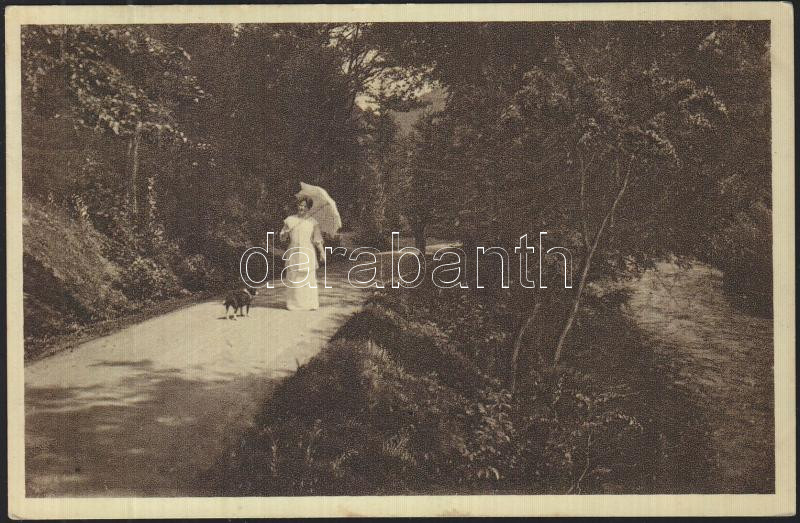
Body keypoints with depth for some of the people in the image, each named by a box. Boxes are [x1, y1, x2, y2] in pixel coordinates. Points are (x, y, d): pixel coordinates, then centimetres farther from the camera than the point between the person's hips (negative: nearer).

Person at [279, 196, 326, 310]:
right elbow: (282, 238, 9)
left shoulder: (312, 222, 5)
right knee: (293, 278, -1)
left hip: (307, 253, -1)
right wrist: (286, 233, -13)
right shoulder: (290, 220, 7)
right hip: (293, 252, 1)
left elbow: (318, 239, 4)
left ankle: (311, 304, -3)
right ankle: (293, 304, 4)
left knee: (309, 278, -6)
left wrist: (322, 253, -5)